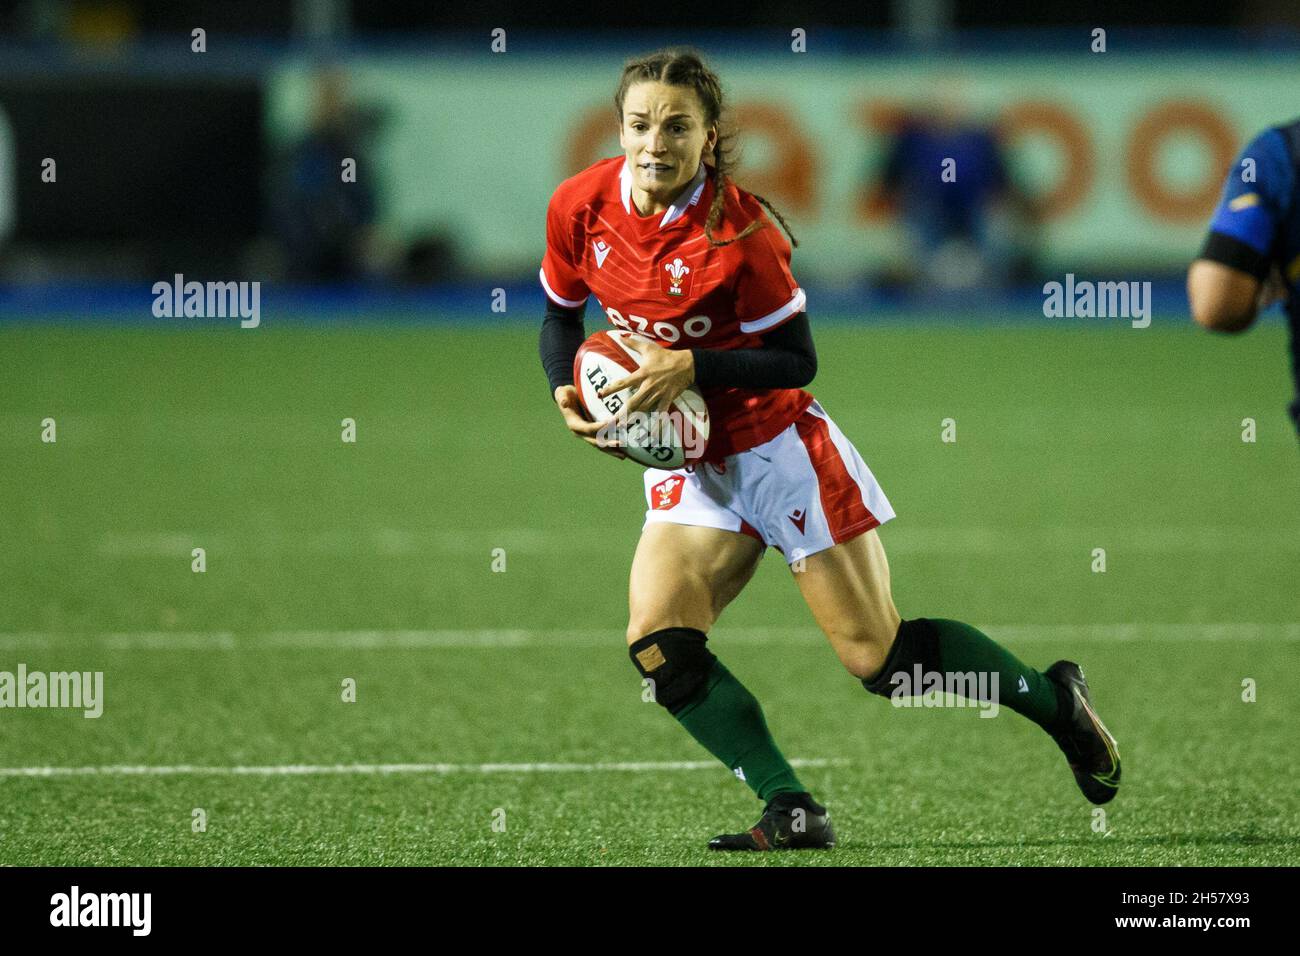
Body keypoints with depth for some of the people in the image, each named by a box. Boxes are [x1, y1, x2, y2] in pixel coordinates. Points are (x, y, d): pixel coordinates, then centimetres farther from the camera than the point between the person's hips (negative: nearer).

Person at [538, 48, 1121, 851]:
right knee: (657, 646, -15)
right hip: (690, 466, 5)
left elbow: (797, 361, -15)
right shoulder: (580, 209, -8)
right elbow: (561, 314, 10)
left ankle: (1056, 701, 21)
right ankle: (792, 814, -10)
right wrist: (569, 393, -8)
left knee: (879, 655, -2)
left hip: (777, 445, -5)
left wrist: (692, 368, -27)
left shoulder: (738, 232, -22)